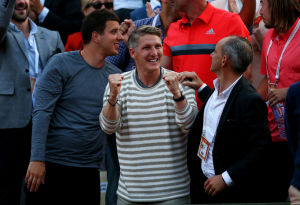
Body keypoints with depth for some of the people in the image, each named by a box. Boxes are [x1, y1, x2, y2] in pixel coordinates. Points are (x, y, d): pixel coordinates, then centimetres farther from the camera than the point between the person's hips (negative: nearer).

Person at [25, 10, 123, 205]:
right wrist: (37, 159, -17)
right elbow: (42, 113, -10)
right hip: (52, 165, -4)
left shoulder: (115, 75, 7)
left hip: (89, 170, 4)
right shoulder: (62, 64, -6)